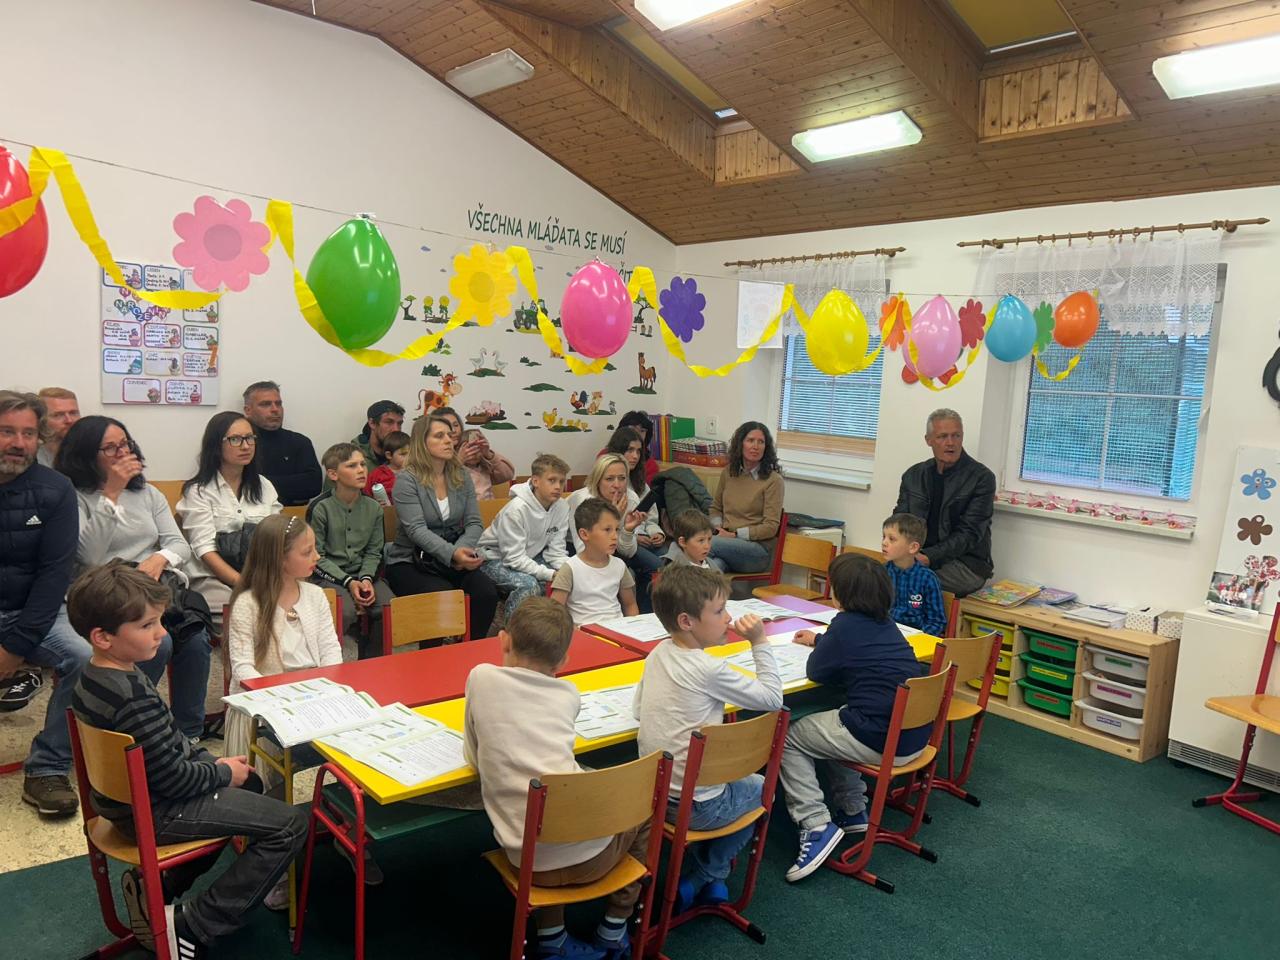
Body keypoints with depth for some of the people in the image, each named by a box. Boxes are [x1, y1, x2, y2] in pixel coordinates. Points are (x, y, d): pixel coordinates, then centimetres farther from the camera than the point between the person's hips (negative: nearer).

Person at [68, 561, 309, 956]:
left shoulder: (93, 677, -1)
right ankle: (192, 927, -1)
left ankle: (154, 886, 21)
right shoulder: (134, 700, -32)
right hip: (155, 813, -10)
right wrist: (222, 773, -8)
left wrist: (210, 761, 6)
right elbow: (173, 779, -25)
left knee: (249, 783, 29)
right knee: (290, 824, -9)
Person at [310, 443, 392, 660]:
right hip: (329, 576, -4)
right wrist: (348, 582, -14)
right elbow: (317, 557, -5)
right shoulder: (321, 508, -7)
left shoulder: (373, 508, 5)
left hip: (363, 574, 4)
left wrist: (366, 579, -10)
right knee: (346, 612, -32)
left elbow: (373, 552, 9)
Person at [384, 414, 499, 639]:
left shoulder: (461, 476, 8)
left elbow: (474, 523, 4)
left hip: (453, 561, 4)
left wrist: (462, 551, -17)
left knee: (487, 591, -23)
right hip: (410, 562, -4)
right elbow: (417, 530, -18)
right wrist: (452, 553, -32)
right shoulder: (407, 480, -7)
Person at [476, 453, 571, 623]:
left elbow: (556, 550, -4)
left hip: (529, 558, 7)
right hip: (495, 559, -6)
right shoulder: (517, 509, -27)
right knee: (529, 583, -33)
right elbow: (514, 558, -27)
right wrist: (550, 574, -34)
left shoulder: (562, 508, -8)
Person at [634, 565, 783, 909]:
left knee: (735, 777, 33)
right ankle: (701, 877, 22)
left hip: (652, 793, 7)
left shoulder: (658, 654, 0)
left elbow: (639, 707, 13)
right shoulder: (709, 669, -22)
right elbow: (772, 698, -13)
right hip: (695, 808, -7)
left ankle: (707, 878, 32)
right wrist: (760, 643, -9)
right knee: (760, 787, 22)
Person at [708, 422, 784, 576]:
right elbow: (715, 508, 25)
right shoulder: (728, 472, 12)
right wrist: (718, 528, 3)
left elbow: (771, 527, -8)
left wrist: (734, 535, -12)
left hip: (758, 547, -3)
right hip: (726, 543, 4)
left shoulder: (773, 480, -5)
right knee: (714, 564, -35)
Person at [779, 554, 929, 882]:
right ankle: (852, 811, 31)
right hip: (915, 737, 8)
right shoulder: (884, 623, 10)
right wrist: (820, 640, 42)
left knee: (790, 739, 7)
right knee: (834, 724, 31)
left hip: (880, 743, -8)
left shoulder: (846, 624, -13)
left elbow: (816, 672, -2)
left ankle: (817, 825, -2)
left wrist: (818, 646, 17)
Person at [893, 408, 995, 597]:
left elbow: (969, 534, -10)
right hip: (916, 557, 4)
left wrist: (929, 557, -22)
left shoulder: (982, 478, -3)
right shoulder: (913, 475, 12)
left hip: (965, 563, -4)